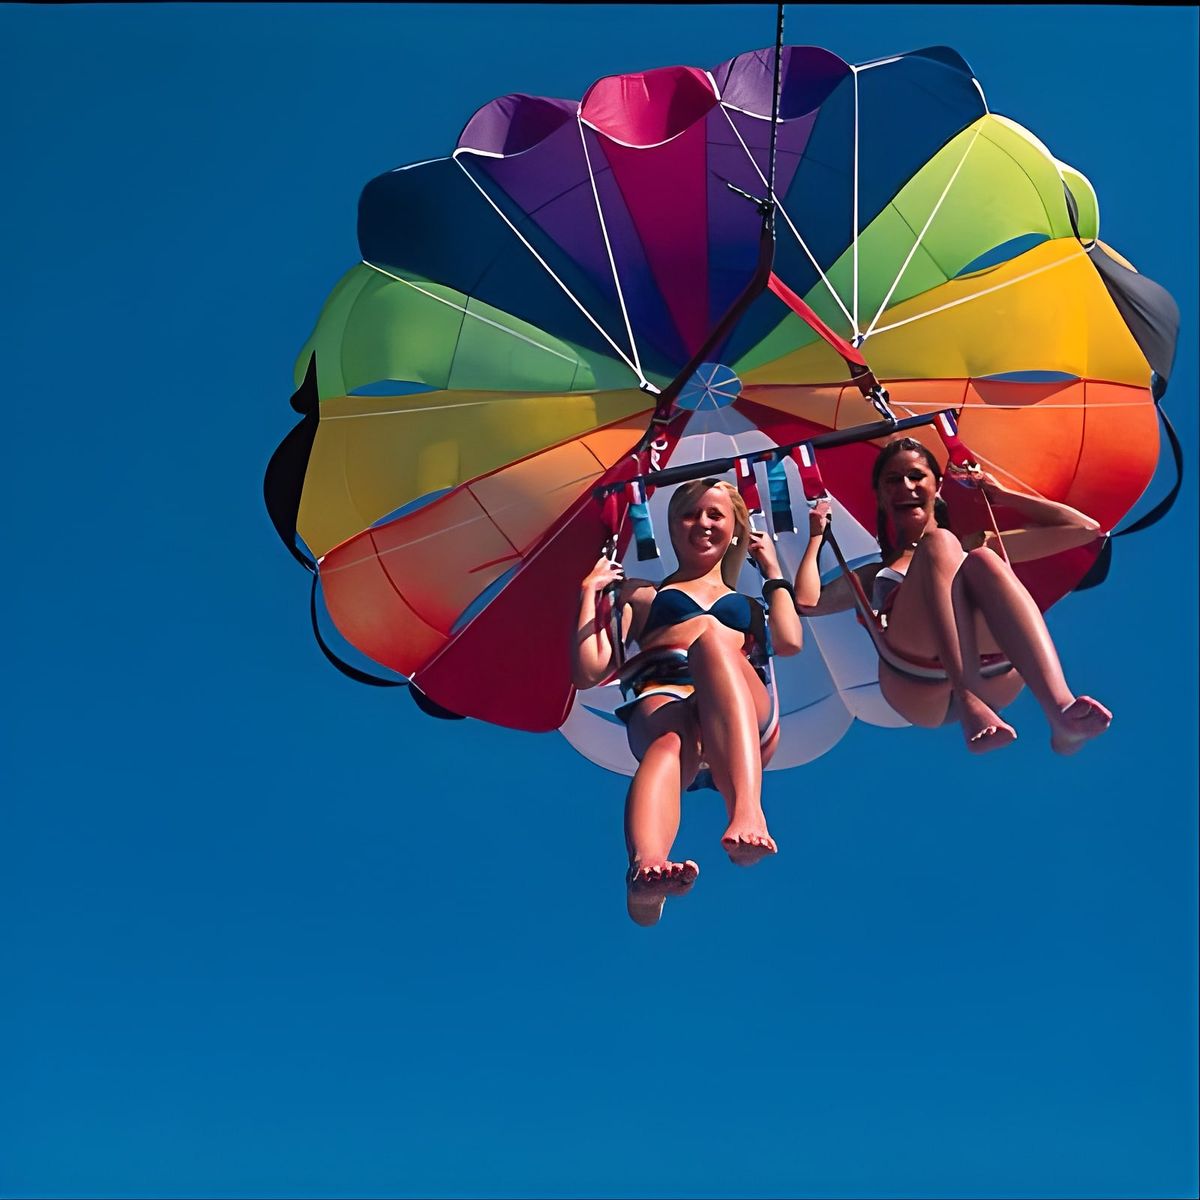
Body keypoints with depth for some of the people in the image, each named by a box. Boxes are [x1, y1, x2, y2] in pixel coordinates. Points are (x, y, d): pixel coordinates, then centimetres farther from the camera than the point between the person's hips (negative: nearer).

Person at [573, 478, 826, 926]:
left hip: (743, 709, 0)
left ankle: (747, 812, -61)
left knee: (712, 634, -37)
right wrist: (590, 593, 20)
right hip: (661, 699, 0)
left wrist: (773, 570, 25)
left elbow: (790, 642, 13)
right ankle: (646, 868, -74)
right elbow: (589, 672, 20)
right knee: (672, 739, -41)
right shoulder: (642, 594, 35)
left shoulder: (750, 603, 38)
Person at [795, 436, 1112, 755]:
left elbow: (1084, 529, 31)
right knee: (939, 544, -19)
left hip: (993, 682, 1)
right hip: (919, 693, -1)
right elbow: (807, 602, 16)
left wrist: (1002, 495, 35)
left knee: (982, 560, -25)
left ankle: (1060, 710, -48)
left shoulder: (974, 548, 34)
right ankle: (969, 706, -42)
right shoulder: (877, 573, 34)